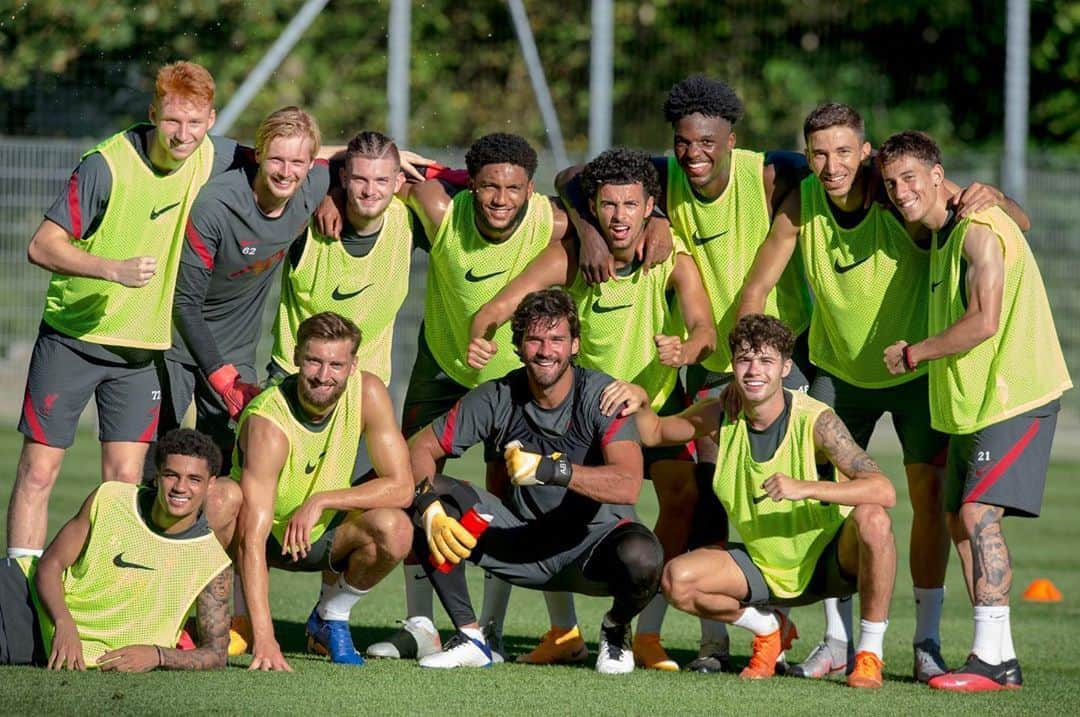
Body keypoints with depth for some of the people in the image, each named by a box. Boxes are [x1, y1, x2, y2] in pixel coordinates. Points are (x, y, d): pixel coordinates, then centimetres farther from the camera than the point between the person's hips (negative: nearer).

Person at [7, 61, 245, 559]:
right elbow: (42, 246, -20)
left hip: (145, 347, 3)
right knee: (38, 470, -4)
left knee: (124, 479, -1)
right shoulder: (107, 165, -19)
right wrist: (115, 269, -33)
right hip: (72, 336, -3)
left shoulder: (213, 159, -5)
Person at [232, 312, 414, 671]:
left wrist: (322, 500, -30)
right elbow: (252, 538, -38)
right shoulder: (268, 424, -32)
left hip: (324, 533, 3)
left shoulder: (368, 392, -18)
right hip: (269, 535, -3)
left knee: (394, 529, -28)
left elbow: (401, 486, -16)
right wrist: (263, 638, -48)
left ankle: (329, 619, 0)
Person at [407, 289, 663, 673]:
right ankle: (469, 638, -7)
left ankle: (616, 628, 1)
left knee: (641, 555, -37)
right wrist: (429, 505, -24)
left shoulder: (601, 394, -16)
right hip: (523, 543, 3)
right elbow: (420, 447, -3)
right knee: (433, 498, -17)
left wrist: (551, 469, -42)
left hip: (592, 539, -3)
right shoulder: (498, 398, -6)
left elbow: (627, 486, -30)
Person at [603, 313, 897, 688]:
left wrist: (805, 488, -46)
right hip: (766, 569, 4)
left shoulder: (815, 421, -23)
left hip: (830, 560, -4)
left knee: (872, 519, -35)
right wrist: (640, 402, -15)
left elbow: (884, 491, -33)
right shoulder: (721, 416, -9)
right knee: (678, 580, -17)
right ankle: (768, 627, 12)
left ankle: (870, 653, -16)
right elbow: (654, 433, 9)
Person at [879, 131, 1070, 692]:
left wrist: (913, 354, -12)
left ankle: (994, 658, -18)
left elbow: (984, 321, -22)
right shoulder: (942, 238, 15)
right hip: (971, 400, 10)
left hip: (1014, 394, -10)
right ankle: (995, 655, 10)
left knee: (978, 512, -17)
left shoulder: (978, 231, -15)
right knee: (959, 518, 7)